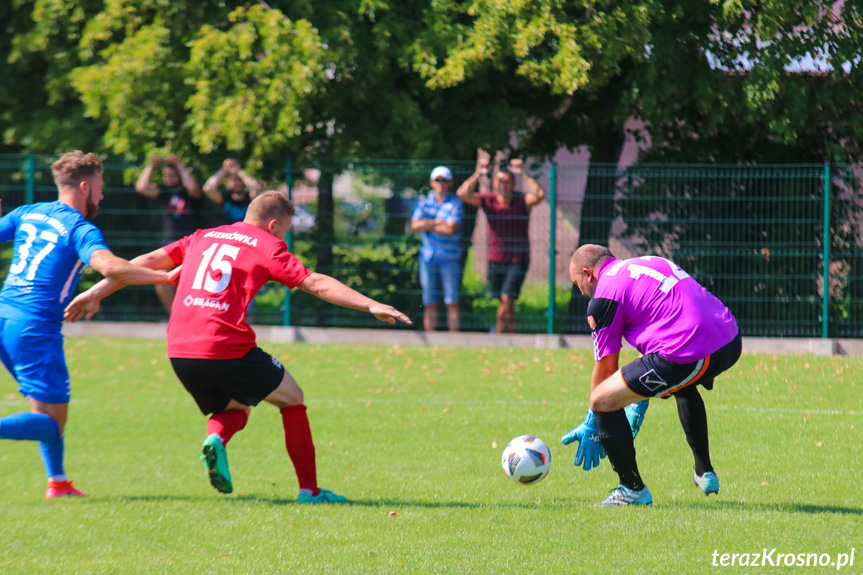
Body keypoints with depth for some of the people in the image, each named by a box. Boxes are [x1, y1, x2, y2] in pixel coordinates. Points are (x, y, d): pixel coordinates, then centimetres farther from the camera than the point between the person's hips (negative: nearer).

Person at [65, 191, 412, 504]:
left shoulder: (203, 238, 22)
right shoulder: (268, 247, 7)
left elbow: (148, 262, 23)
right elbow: (316, 284, -3)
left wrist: (95, 294, 30)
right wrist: (371, 305, -5)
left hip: (179, 350, 5)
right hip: (226, 346, -5)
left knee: (234, 409, 28)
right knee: (292, 400, 16)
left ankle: (215, 439, -6)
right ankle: (309, 490, 12)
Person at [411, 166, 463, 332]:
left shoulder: (455, 203, 0)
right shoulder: (424, 202, 12)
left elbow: (450, 229, -12)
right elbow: (415, 225, -1)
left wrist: (426, 225, -4)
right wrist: (438, 223, -8)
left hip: (449, 257, -3)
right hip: (428, 256, 3)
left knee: (452, 302, -6)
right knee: (430, 303, 3)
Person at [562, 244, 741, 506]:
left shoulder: (605, 293, 3)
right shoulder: (650, 263, 28)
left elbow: (605, 367, 7)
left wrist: (591, 426, 21)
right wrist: (638, 408, 42)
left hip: (692, 354, -9)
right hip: (731, 342, 9)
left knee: (602, 401, 2)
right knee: (682, 385, 42)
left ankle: (633, 489, 12)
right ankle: (705, 474, 43)